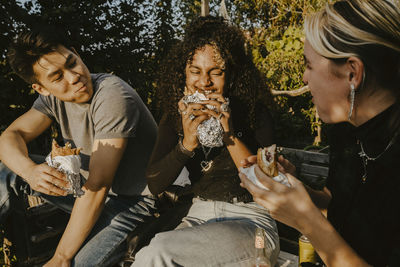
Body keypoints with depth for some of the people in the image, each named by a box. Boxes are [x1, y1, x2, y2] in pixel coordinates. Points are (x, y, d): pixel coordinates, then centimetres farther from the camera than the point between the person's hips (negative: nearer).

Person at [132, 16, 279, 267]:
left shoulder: (255, 113, -8)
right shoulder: (176, 115, 2)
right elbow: (155, 184, -5)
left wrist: (230, 136, -25)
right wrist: (187, 144, -22)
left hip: (251, 222, -3)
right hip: (199, 217, 4)